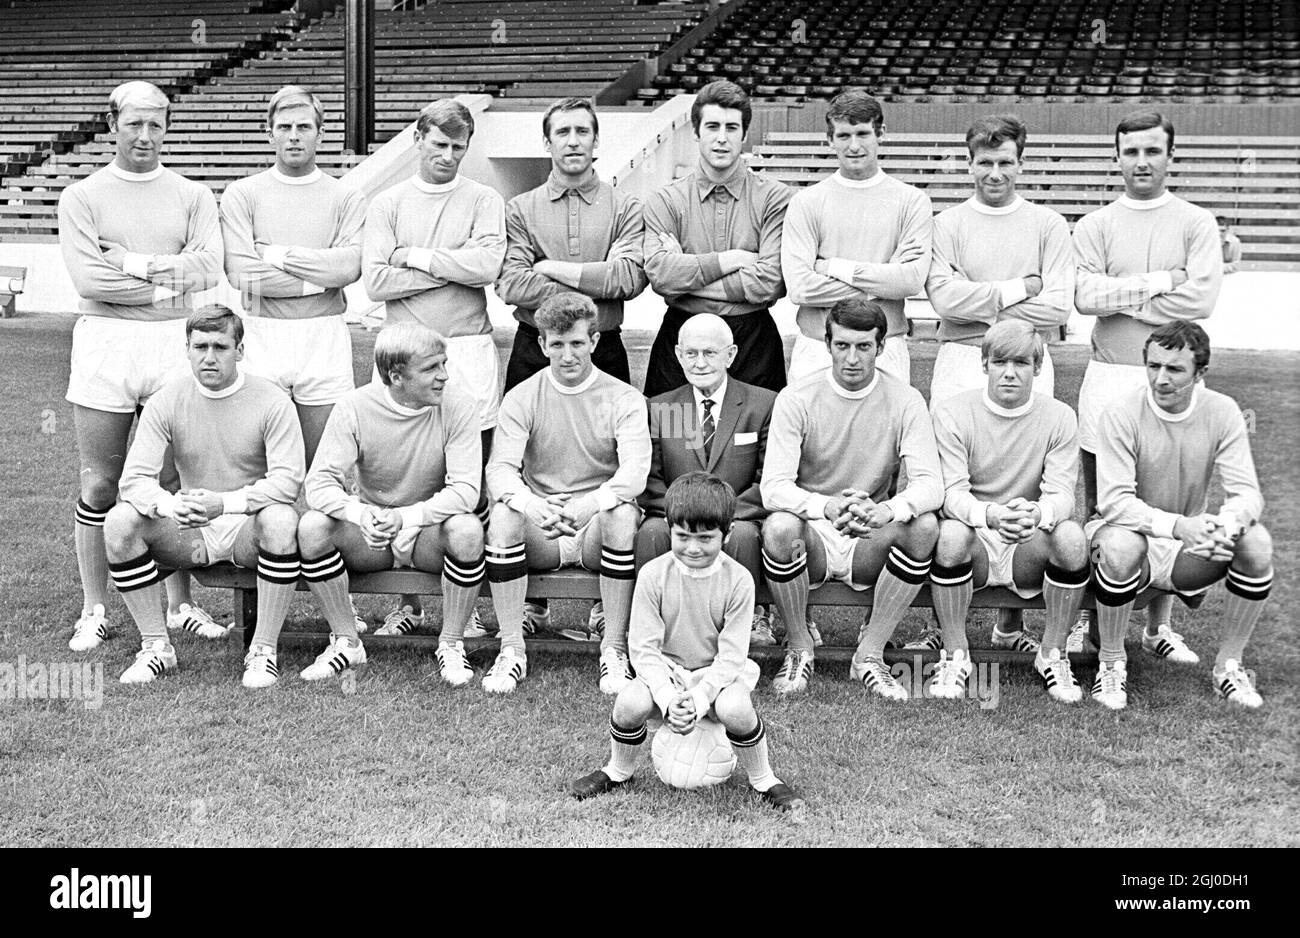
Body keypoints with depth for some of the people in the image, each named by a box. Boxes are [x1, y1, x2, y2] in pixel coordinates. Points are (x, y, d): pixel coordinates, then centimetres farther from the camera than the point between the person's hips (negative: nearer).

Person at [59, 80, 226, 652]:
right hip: (104, 344, -1)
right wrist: (167, 286, -8)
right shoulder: (81, 197, 6)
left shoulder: (193, 196, 11)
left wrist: (132, 264, -10)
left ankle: (180, 605, 16)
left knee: (175, 482, 5)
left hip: (174, 345, 1)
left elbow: (208, 268, -5)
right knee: (100, 487, 3)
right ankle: (94, 611, 14)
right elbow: (88, 278, -8)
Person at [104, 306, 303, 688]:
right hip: (188, 530, 3)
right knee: (119, 523, -22)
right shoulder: (166, 401, -2)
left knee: (281, 520, -36)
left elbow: (288, 479, -19)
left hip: (248, 527, -3)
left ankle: (263, 650, -21)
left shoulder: (271, 402, -10)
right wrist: (171, 505, -32)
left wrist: (224, 503, -34)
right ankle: (156, 646, -8)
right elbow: (134, 478, -8)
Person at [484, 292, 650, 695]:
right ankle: (512, 649, -18)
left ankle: (614, 648, -20)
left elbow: (634, 472, -17)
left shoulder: (623, 398, -2)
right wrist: (531, 505, -33)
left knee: (622, 513, -33)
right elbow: (500, 469, -10)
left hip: (598, 526, -1)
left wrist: (585, 506, -35)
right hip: (539, 531, 1)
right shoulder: (521, 399, 3)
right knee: (503, 515, -29)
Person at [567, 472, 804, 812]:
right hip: (665, 672, 1)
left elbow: (731, 655, -13)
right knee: (630, 701, -29)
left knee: (735, 708, -33)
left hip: (719, 674, -1)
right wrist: (668, 698, -26)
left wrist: (698, 699, -27)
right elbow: (643, 648, -12)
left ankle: (763, 780, -4)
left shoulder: (738, 580, -13)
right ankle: (618, 771, 3)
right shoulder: (653, 575, -12)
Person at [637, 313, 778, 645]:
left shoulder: (763, 405, 5)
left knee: (743, 534, -35)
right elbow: (650, 482, 6)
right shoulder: (659, 408, 12)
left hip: (736, 522, -1)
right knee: (651, 531, -31)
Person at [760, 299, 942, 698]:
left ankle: (870, 654, -12)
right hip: (812, 535, -1)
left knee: (924, 525, -28)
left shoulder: (905, 401, -3)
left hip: (870, 544, 1)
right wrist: (827, 507, -38)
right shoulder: (796, 399, -7)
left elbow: (930, 484, -14)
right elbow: (773, 488, -16)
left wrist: (885, 511, -38)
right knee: (779, 527, -34)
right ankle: (799, 649, -8)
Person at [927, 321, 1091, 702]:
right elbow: (952, 494, -14)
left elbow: (1061, 494, -11)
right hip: (974, 545, -1)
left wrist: (1037, 514, -37)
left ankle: (1052, 653, -8)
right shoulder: (952, 413, -6)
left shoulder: (1059, 417, -1)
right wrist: (990, 515, -38)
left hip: (1030, 546, 1)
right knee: (951, 533, -35)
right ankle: (954, 654, -13)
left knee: (1071, 535, -30)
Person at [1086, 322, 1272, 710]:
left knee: (1257, 543, -24)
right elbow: (1113, 502, -25)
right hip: (1133, 530, -3)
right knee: (1121, 544, -38)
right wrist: (1177, 525, -41)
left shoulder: (1222, 412, -7)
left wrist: (1226, 525, -37)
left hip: (1190, 543, 3)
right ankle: (1111, 662, -13)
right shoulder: (1122, 415, -17)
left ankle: (1229, 664, -4)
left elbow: (1247, 493, -13)